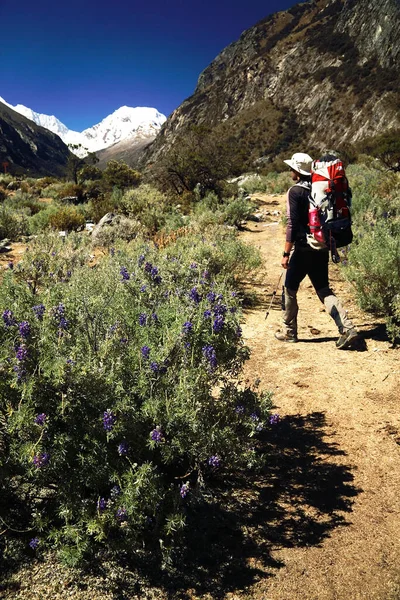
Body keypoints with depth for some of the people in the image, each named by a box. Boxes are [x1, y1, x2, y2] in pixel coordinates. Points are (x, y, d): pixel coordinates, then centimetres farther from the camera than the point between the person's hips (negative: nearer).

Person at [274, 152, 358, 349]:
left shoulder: (295, 191, -10)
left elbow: (293, 224, -16)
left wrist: (286, 254, -15)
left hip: (304, 248, -6)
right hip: (322, 248, 7)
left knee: (290, 289, 10)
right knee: (324, 290, 11)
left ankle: (289, 331, 20)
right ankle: (347, 329, -2)